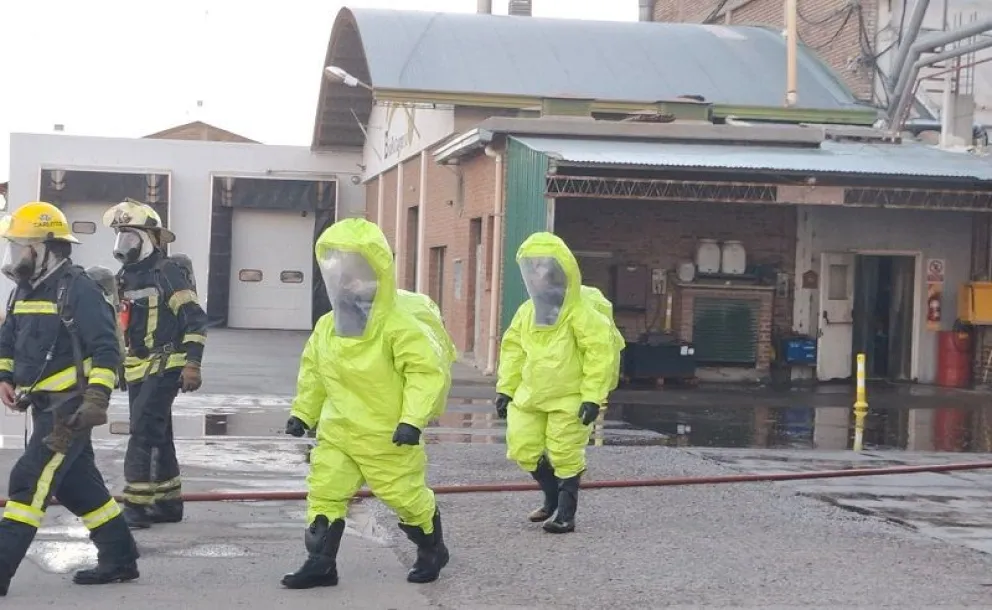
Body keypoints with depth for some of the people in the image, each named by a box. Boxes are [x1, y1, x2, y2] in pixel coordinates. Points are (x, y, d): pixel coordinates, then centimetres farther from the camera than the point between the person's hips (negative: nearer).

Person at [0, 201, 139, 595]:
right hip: (45, 405, 9)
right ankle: (119, 559, 24)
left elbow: (105, 349, -19)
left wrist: (97, 398, -26)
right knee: (77, 484, 14)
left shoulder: (77, 289, -14)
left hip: (70, 407, -9)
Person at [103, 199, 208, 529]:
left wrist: (192, 364, -22)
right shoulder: (125, 277, 14)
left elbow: (195, 319, -16)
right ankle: (168, 502, 22)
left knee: (142, 433, -13)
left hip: (164, 368, -8)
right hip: (137, 370, 8)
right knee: (158, 436, 14)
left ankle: (135, 506, -11)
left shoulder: (168, 272, -12)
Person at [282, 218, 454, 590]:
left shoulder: (401, 325, -19)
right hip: (337, 432, 6)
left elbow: (427, 370, -22)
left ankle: (432, 550, 32)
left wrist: (413, 419, -26)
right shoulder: (326, 328, 2)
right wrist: (303, 413, 17)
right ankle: (320, 563, 5)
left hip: (388, 435, -5)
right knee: (324, 492, -2)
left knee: (407, 495, 8)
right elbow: (313, 372, 17)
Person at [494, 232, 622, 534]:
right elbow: (513, 349, 14)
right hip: (531, 395, 7)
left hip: (570, 397, -7)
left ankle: (566, 513, 12)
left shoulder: (582, 311, -17)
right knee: (523, 448, 8)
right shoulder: (527, 311, 5)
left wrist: (593, 396, -20)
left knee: (565, 455, -1)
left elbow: (601, 353, -18)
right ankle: (553, 497, 29)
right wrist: (505, 388, 11)